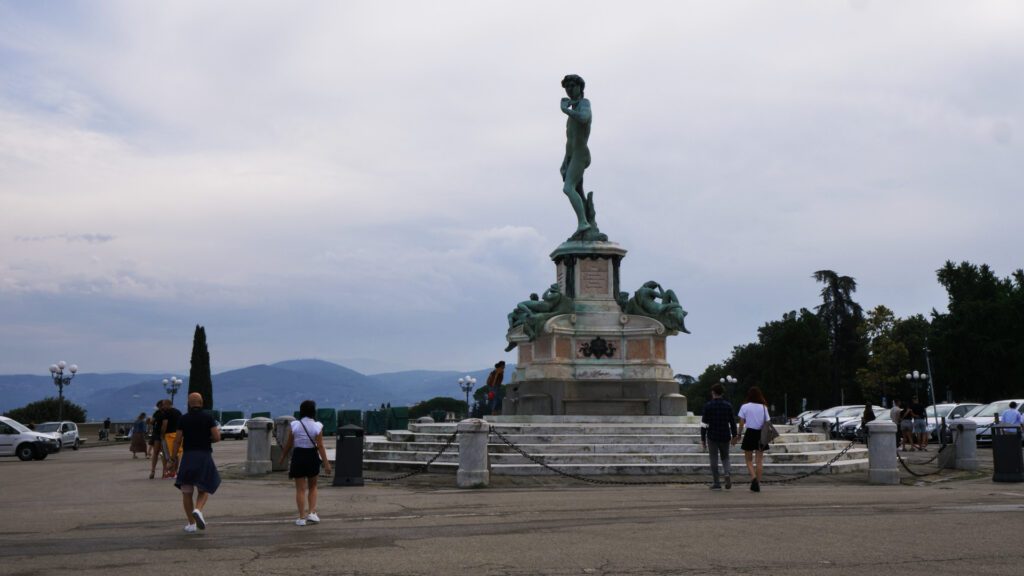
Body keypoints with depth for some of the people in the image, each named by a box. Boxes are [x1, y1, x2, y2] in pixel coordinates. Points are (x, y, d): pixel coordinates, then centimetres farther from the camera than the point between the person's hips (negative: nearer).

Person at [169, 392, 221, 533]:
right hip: (205, 457, 0)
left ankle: (191, 524, 5)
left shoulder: (183, 419, 1)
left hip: (187, 457, 0)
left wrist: (174, 460, 4)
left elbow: (177, 441, -4)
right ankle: (198, 510, -15)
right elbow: (217, 437, -6)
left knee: (187, 492, 9)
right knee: (204, 490, 13)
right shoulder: (208, 417, -1)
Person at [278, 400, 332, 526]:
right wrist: (326, 463, -10)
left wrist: (282, 458, 12)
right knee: (312, 487, 18)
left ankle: (302, 517, 4)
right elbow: (320, 446, -12)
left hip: (298, 456, 0)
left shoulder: (294, 425, -7)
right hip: (312, 456, 0)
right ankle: (312, 513, 7)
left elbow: (289, 444, -2)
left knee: (300, 489, 5)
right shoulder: (317, 427, -8)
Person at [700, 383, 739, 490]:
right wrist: (734, 436, 13)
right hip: (725, 437, 2)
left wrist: (703, 439, -2)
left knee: (714, 459, 4)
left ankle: (716, 483, 3)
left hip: (712, 437, -2)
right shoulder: (728, 406, 2)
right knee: (725, 457, 16)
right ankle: (728, 473, -13)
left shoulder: (708, 406, -6)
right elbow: (733, 422, 4)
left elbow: (704, 424, -7)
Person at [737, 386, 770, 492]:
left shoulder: (745, 407, -3)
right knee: (760, 460, 7)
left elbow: (741, 423, -3)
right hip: (761, 434, 2)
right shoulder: (763, 407, 2)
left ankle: (754, 477, -15)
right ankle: (757, 484, 6)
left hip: (749, 433, -2)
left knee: (749, 459, 8)